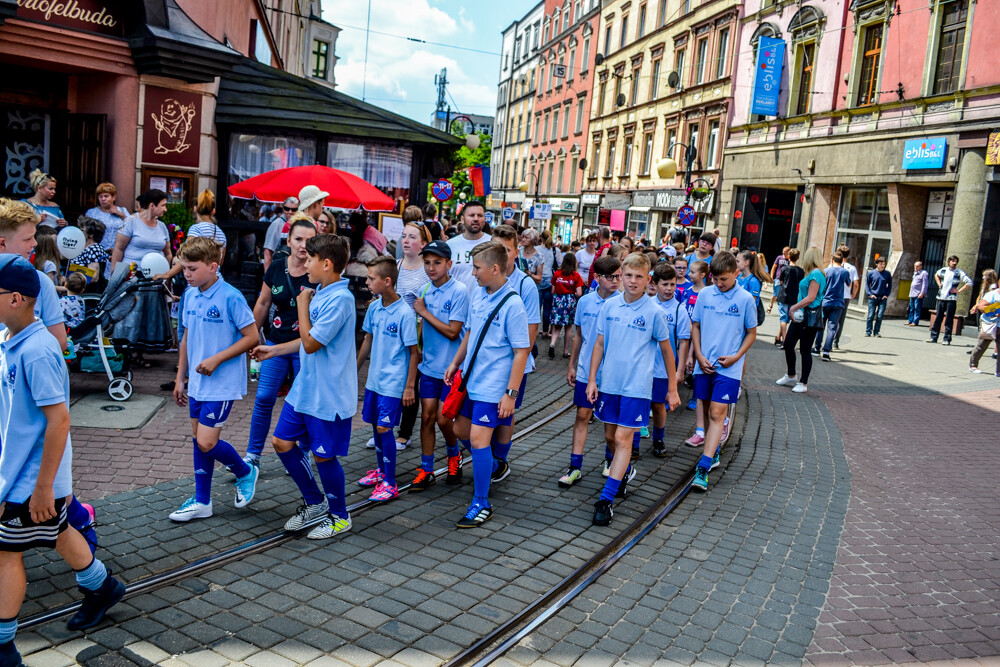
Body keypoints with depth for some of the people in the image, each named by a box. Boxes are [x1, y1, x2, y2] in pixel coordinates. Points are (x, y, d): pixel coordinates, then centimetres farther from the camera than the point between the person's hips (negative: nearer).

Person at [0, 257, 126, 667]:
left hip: (33, 477, -9)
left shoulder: (36, 352, -26)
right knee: (57, 533, 22)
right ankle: (102, 589, 42)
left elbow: (59, 419, -26)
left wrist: (43, 486, -23)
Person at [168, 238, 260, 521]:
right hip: (197, 383, 7)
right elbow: (186, 338, 15)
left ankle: (246, 472, 19)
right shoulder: (189, 296, 6)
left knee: (207, 442, -9)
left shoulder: (231, 297, -16)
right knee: (198, 440, 13)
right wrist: (180, 378, 16)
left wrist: (217, 359, -19)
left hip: (222, 384, -7)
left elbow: (252, 337, -15)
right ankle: (202, 502, 25)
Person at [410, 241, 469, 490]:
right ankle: (426, 471, 17)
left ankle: (454, 456, 30)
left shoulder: (458, 292, -15)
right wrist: (418, 351, 9)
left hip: (451, 368, -5)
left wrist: (424, 311, -15)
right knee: (427, 417, 6)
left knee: (443, 420, 1)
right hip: (429, 366, 5)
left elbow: (453, 332, -20)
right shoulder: (425, 290, 4)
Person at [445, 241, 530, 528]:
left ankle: (481, 505, 6)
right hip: (470, 379, 8)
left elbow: (521, 352, -17)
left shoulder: (512, 305, -18)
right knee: (460, 430, 18)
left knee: (478, 439, -8)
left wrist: (511, 394, -18)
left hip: (492, 385, -8)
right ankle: (486, 467, 45)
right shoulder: (478, 294, 3)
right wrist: (455, 363, 19)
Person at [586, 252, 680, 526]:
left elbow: (666, 350, 2)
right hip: (609, 383, 4)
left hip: (636, 386, -4)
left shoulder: (654, 312, -7)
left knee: (623, 438, -7)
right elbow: (600, 343, 9)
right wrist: (592, 379, 5)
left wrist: (672, 389, 5)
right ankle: (625, 470, 43)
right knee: (610, 436, 14)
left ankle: (606, 500, -4)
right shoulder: (609, 306, 2)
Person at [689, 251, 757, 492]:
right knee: (708, 410, 12)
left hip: (728, 367, -3)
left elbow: (751, 333, 4)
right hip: (704, 364, 3)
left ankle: (703, 468, -13)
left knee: (717, 413, -9)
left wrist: (736, 357, -9)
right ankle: (714, 452, 33)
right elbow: (695, 326, 9)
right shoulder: (705, 294, 2)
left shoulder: (746, 299, -4)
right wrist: (699, 356, -1)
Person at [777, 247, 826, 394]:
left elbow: (811, 298, -22)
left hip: (811, 317, -9)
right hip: (801, 315, 9)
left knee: (805, 350, -1)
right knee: (788, 343, 11)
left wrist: (794, 307, -15)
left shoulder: (816, 274, -16)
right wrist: (794, 309, 9)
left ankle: (803, 383, 10)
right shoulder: (811, 273, 13)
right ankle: (791, 376, 26)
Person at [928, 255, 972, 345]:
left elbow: (970, 282, -8)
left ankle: (947, 339, 3)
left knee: (949, 320, -2)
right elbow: (936, 275, 31)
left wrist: (959, 291, -9)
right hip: (941, 297, 4)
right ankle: (933, 337, 11)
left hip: (951, 299, -4)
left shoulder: (959, 272, -4)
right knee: (938, 318, 6)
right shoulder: (943, 270, 9)